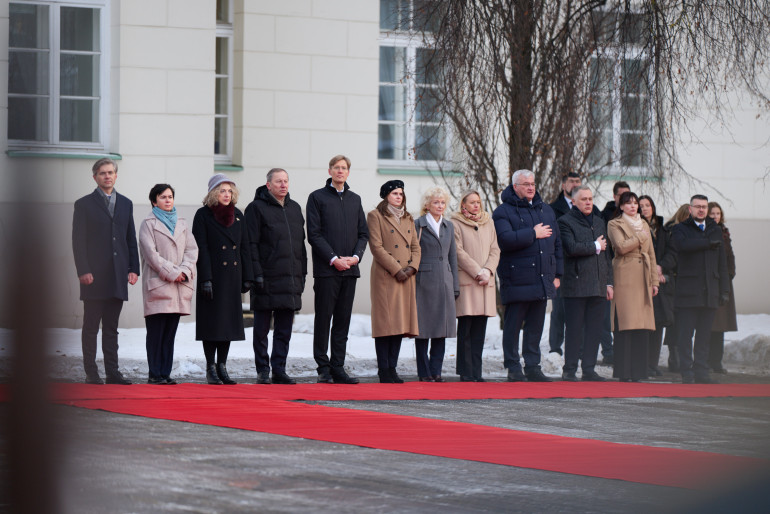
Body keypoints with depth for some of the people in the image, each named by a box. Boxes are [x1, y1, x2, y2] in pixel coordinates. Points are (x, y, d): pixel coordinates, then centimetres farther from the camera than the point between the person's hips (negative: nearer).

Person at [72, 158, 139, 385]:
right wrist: (83, 271, -12)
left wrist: (134, 269, 6)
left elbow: (131, 239, 15)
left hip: (118, 277, 4)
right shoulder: (84, 204, 2)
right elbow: (78, 241, -3)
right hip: (94, 276, -4)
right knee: (91, 327, 0)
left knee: (111, 327, 7)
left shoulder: (125, 204, 15)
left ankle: (112, 372, 8)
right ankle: (91, 373, 2)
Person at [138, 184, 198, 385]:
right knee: (156, 333, -5)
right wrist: (173, 274, -12)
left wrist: (184, 271, -6)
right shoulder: (148, 224, 1)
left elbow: (192, 249, 11)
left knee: (170, 333, 5)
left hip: (179, 286, 5)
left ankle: (166, 373, 8)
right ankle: (154, 374, -2)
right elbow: (151, 253, -8)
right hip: (157, 284, -5)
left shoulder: (182, 223, 18)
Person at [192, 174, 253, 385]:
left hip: (232, 276, 5)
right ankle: (211, 369, 2)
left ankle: (222, 366, 14)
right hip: (213, 276, -5)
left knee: (229, 320, 6)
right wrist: (205, 279, -15)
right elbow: (201, 249, -9)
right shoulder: (203, 215, -3)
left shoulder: (237, 215, 12)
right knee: (212, 320, -3)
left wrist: (247, 277, 7)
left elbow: (244, 248, 13)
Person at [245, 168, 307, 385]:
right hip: (267, 280, -5)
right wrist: (257, 274, -15)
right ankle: (263, 371, 8)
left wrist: (302, 273, 14)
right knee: (261, 329, 2)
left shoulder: (295, 208, 15)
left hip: (291, 280, 6)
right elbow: (251, 244, -8)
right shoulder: (257, 208, -4)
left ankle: (279, 370, 11)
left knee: (284, 330, 6)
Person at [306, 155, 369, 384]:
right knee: (323, 319, -2)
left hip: (350, 270, 4)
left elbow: (363, 233, 14)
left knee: (343, 321, 5)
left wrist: (356, 256, -4)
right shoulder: (317, 197, 1)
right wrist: (334, 259, -13)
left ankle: (338, 367, 8)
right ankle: (323, 368, 2)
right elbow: (314, 234, -6)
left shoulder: (355, 199, 15)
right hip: (326, 269, -4)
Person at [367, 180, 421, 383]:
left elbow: (416, 247, 16)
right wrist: (396, 269, -14)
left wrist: (412, 267, -3)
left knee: (401, 322, 4)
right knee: (386, 322, -8)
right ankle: (384, 371, -5)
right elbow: (377, 247, -9)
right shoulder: (376, 216, -1)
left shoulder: (408, 219, 19)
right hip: (385, 277, -6)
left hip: (407, 278, 6)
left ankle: (392, 368, 7)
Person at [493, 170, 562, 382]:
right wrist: (533, 234, -13)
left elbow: (556, 243, 19)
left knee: (536, 325, 9)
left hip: (542, 280, 6)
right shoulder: (503, 212, -4)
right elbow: (505, 239, -20)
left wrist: (557, 274, 14)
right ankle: (513, 367, 6)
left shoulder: (546, 210, 16)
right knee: (513, 325, -1)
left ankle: (533, 367, 15)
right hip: (516, 280, -6)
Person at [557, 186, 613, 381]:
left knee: (594, 329, 5)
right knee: (574, 329, -4)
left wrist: (608, 282, 16)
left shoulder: (599, 222, 20)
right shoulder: (566, 222, -2)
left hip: (598, 285, 6)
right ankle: (569, 370, 0)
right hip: (576, 285, -6)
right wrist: (595, 246, -6)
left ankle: (589, 369, 11)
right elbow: (571, 248, -18)